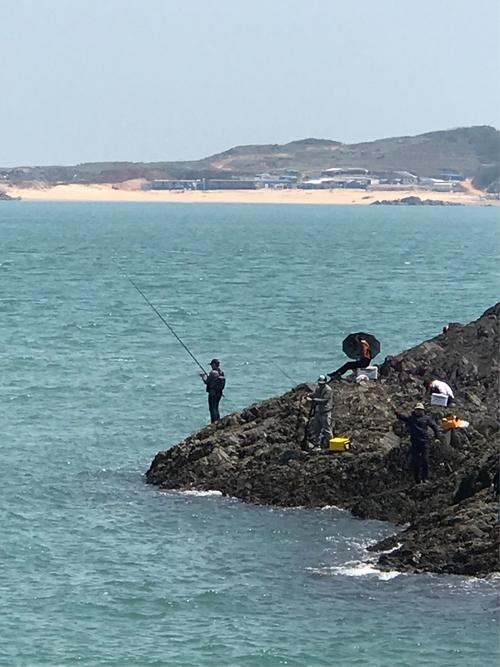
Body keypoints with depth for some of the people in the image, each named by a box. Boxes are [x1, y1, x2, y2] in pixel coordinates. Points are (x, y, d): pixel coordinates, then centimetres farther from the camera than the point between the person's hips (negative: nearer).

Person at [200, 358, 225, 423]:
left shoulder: (213, 373, -18)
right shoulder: (221, 372, 7)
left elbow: (207, 382, -14)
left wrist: (203, 376, 4)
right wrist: (207, 376, 20)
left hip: (213, 393, -8)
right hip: (219, 393, 8)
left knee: (213, 409, -3)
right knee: (216, 408, 18)